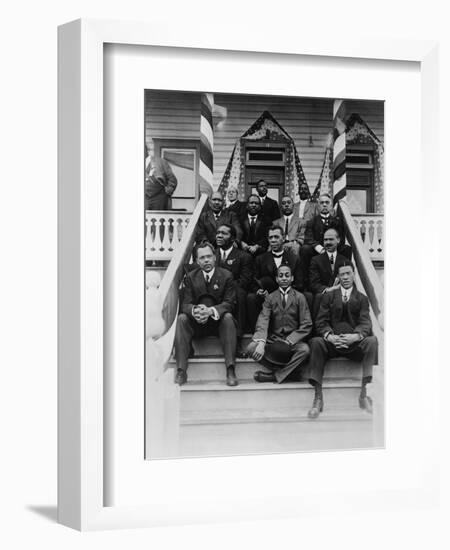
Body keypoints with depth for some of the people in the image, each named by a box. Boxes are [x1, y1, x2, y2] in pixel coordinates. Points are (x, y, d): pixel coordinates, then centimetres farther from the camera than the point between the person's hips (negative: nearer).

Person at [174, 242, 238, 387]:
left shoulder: (226, 276, 0)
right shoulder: (190, 277, 6)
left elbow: (229, 303, -9)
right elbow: (185, 304, -3)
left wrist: (211, 310, -30)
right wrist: (195, 310, -29)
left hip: (219, 322, -2)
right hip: (197, 322, 2)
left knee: (228, 317, -33)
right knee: (182, 318, -26)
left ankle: (230, 370, -39)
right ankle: (181, 370, -32)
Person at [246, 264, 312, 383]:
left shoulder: (299, 297, 5)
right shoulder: (270, 298, 9)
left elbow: (306, 325, -2)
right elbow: (262, 321, -6)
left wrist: (288, 341, -17)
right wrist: (261, 342, -27)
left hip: (293, 341, -1)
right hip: (273, 340, 1)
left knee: (304, 350, -33)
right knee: (251, 348, -25)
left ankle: (274, 375, -19)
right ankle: (287, 369, -16)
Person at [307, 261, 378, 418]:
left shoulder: (362, 298, 15)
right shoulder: (328, 297, 16)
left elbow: (365, 323, 1)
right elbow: (321, 322, 5)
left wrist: (356, 336, -23)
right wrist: (329, 336, -18)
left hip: (355, 343, 0)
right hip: (332, 343, 0)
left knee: (372, 340, -31)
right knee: (316, 342, -32)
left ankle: (364, 393, -33)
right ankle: (318, 398, -34)